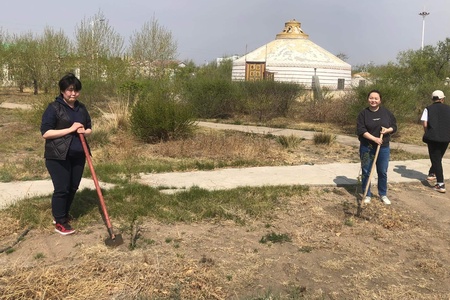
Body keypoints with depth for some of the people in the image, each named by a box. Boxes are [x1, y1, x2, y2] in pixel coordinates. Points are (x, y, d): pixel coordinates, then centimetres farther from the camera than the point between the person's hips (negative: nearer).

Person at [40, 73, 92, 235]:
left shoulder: (81, 108, 8)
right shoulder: (54, 108, -10)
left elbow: (89, 128, 16)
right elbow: (45, 133, -16)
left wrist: (84, 131, -8)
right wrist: (70, 129, -20)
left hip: (78, 155, 6)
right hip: (58, 156, -6)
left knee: (73, 187, 14)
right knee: (61, 189, -2)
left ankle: (63, 214, 34)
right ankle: (59, 222, 13)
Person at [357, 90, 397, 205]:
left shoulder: (386, 112, 2)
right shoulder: (363, 113, -5)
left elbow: (394, 126, 9)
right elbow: (361, 130, -13)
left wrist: (388, 130, -14)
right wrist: (374, 138, -21)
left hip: (383, 147, 2)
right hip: (367, 147, -2)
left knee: (383, 172, 9)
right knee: (366, 172, 4)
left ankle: (383, 194, 26)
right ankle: (367, 195, 18)